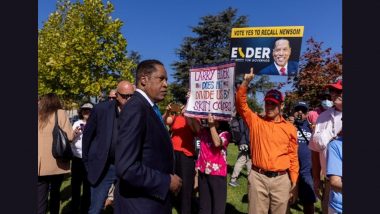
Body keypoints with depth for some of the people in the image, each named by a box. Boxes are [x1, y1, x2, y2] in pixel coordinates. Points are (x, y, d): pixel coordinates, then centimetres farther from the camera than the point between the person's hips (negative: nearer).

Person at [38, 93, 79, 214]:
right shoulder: (60, 113, -2)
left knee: (40, 198, 5)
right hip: (56, 163, -1)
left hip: (40, 164, 1)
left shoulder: (39, 115, 6)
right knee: (55, 193, 19)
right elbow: (69, 136, -9)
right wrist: (75, 132, 11)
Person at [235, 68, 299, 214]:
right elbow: (240, 103, -6)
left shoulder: (290, 128, 4)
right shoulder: (255, 122, 2)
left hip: (281, 179, 1)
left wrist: (294, 184, 5)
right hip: (258, 177, -1)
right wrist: (246, 82, -16)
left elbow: (293, 157, 6)